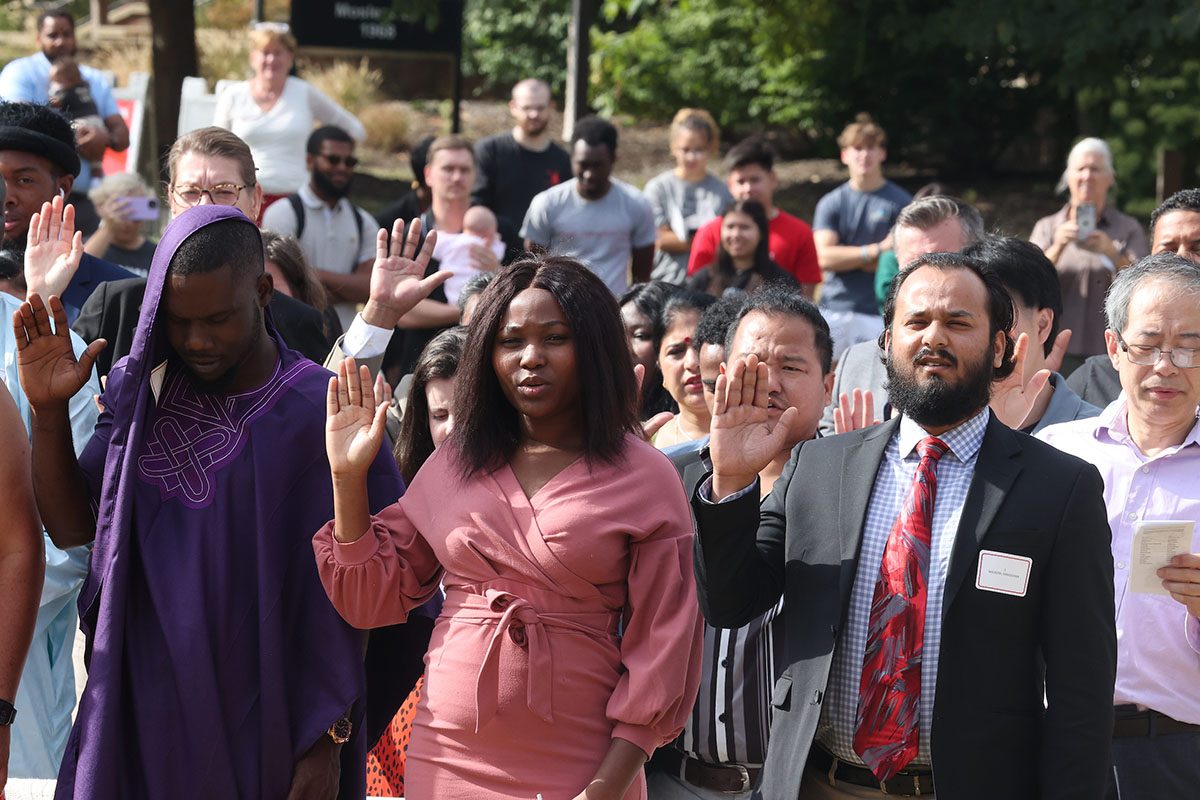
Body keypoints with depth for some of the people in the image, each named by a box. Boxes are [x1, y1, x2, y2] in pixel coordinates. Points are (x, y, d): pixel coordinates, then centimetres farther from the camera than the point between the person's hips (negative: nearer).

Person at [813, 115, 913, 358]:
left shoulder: (900, 203, 3)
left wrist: (847, 258, -6)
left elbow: (905, 261, -5)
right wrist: (879, 249, -10)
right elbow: (824, 257, -3)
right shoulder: (830, 203, 9)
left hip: (878, 313, -2)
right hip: (833, 310, 2)